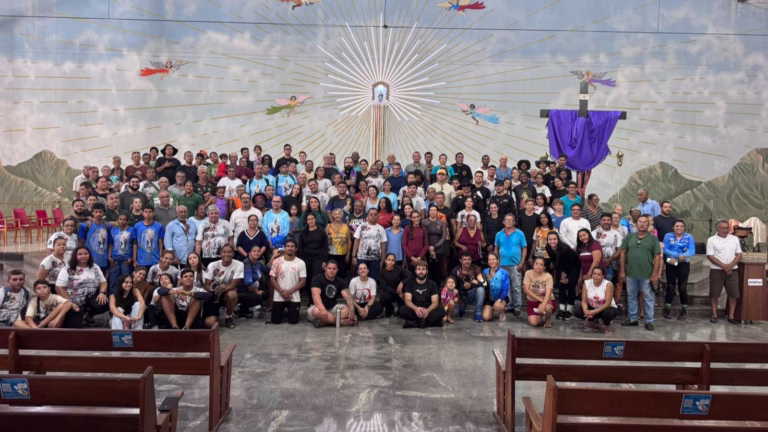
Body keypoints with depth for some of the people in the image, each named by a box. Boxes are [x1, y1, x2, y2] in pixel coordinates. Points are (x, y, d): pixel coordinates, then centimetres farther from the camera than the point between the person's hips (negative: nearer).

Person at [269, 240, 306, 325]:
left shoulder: (301, 263, -3)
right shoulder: (277, 261, 1)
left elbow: (303, 281, -5)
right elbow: (272, 279, 0)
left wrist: (290, 292, -14)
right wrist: (281, 292, -13)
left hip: (294, 297, -1)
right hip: (278, 297, 1)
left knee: (293, 321, -4)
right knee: (275, 321, 0)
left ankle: (289, 313, 31)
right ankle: (283, 313, 33)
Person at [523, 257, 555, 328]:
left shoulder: (548, 276, -17)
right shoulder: (528, 273, -11)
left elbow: (548, 293, -27)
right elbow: (526, 289, -16)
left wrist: (543, 304, -47)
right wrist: (540, 299, -23)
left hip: (547, 301, -2)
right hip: (533, 301, 2)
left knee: (546, 307, -38)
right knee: (533, 323, -20)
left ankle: (548, 319, -1)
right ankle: (541, 318, 19)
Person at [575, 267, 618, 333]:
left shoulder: (608, 284, -21)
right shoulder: (587, 283, -11)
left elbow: (608, 303, -25)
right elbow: (584, 301, -10)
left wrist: (595, 312, -34)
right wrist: (586, 311, -31)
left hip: (607, 308, -4)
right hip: (592, 308, 4)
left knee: (608, 313, -39)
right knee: (578, 313, -20)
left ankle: (607, 325, -1)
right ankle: (593, 321, 14)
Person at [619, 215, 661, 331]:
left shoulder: (653, 238, -1)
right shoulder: (629, 237, 5)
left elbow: (657, 257, -3)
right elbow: (623, 254, 6)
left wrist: (655, 274, -9)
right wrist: (622, 271, 1)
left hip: (647, 274, -2)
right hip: (630, 273, 3)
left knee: (649, 298, 5)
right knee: (631, 297, 12)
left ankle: (649, 321, 14)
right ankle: (632, 319, 24)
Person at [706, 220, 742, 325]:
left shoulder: (734, 239, 8)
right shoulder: (712, 240, -1)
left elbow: (739, 254, 6)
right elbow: (710, 256, -8)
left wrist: (730, 265, -11)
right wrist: (723, 266, -16)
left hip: (732, 271, 3)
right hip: (716, 271, -3)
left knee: (734, 294, 1)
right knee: (714, 294, 0)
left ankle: (731, 316, 10)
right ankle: (714, 315, 11)